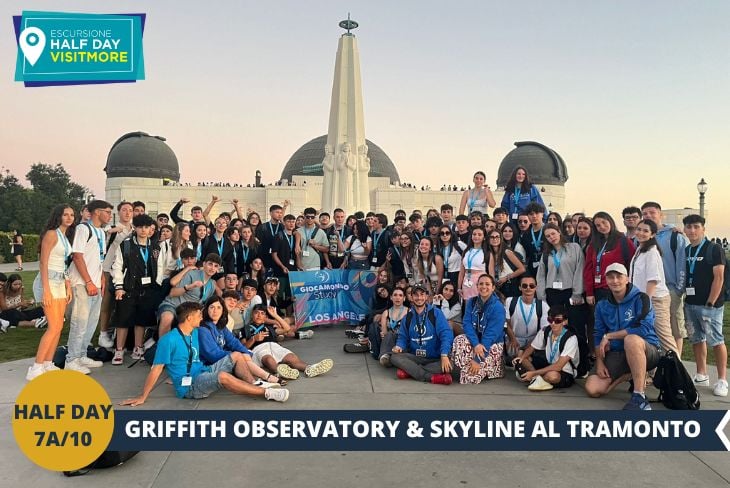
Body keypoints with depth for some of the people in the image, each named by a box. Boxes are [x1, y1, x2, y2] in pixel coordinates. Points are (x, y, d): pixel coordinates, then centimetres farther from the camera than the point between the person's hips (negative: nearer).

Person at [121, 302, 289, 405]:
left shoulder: (195, 333, 11)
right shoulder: (168, 340, -14)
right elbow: (156, 369, -13)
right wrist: (142, 397, -11)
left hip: (203, 373, 9)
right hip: (189, 386, -9)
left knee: (236, 356, 1)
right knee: (223, 376, -33)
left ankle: (256, 385, -16)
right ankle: (266, 393, -29)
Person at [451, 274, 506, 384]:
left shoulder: (498, 307, -17)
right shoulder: (471, 302, -2)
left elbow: (491, 334, -23)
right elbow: (467, 324, -11)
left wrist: (478, 359, -28)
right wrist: (476, 344, -29)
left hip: (493, 345, -4)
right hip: (474, 340, 5)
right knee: (459, 340, -30)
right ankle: (466, 370, -13)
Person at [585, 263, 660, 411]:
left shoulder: (640, 298, -9)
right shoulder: (602, 306, 7)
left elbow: (644, 329, -22)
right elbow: (598, 336, 8)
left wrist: (609, 336, -16)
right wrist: (599, 362, -6)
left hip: (646, 351, -5)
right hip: (617, 354, 5)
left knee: (631, 339, -40)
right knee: (592, 389, -13)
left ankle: (639, 398, -33)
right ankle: (630, 374, 14)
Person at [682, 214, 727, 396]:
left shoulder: (714, 249, -5)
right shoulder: (685, 251, 12)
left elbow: (719, 278, -11)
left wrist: (710, 303, -15)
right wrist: (684, 300, 9)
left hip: (709, 304, -6)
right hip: (690, 304, 6)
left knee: (716, 341, -3)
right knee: (697, 340, 12)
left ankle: (722, 380, 6)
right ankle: (702, 376, 22)